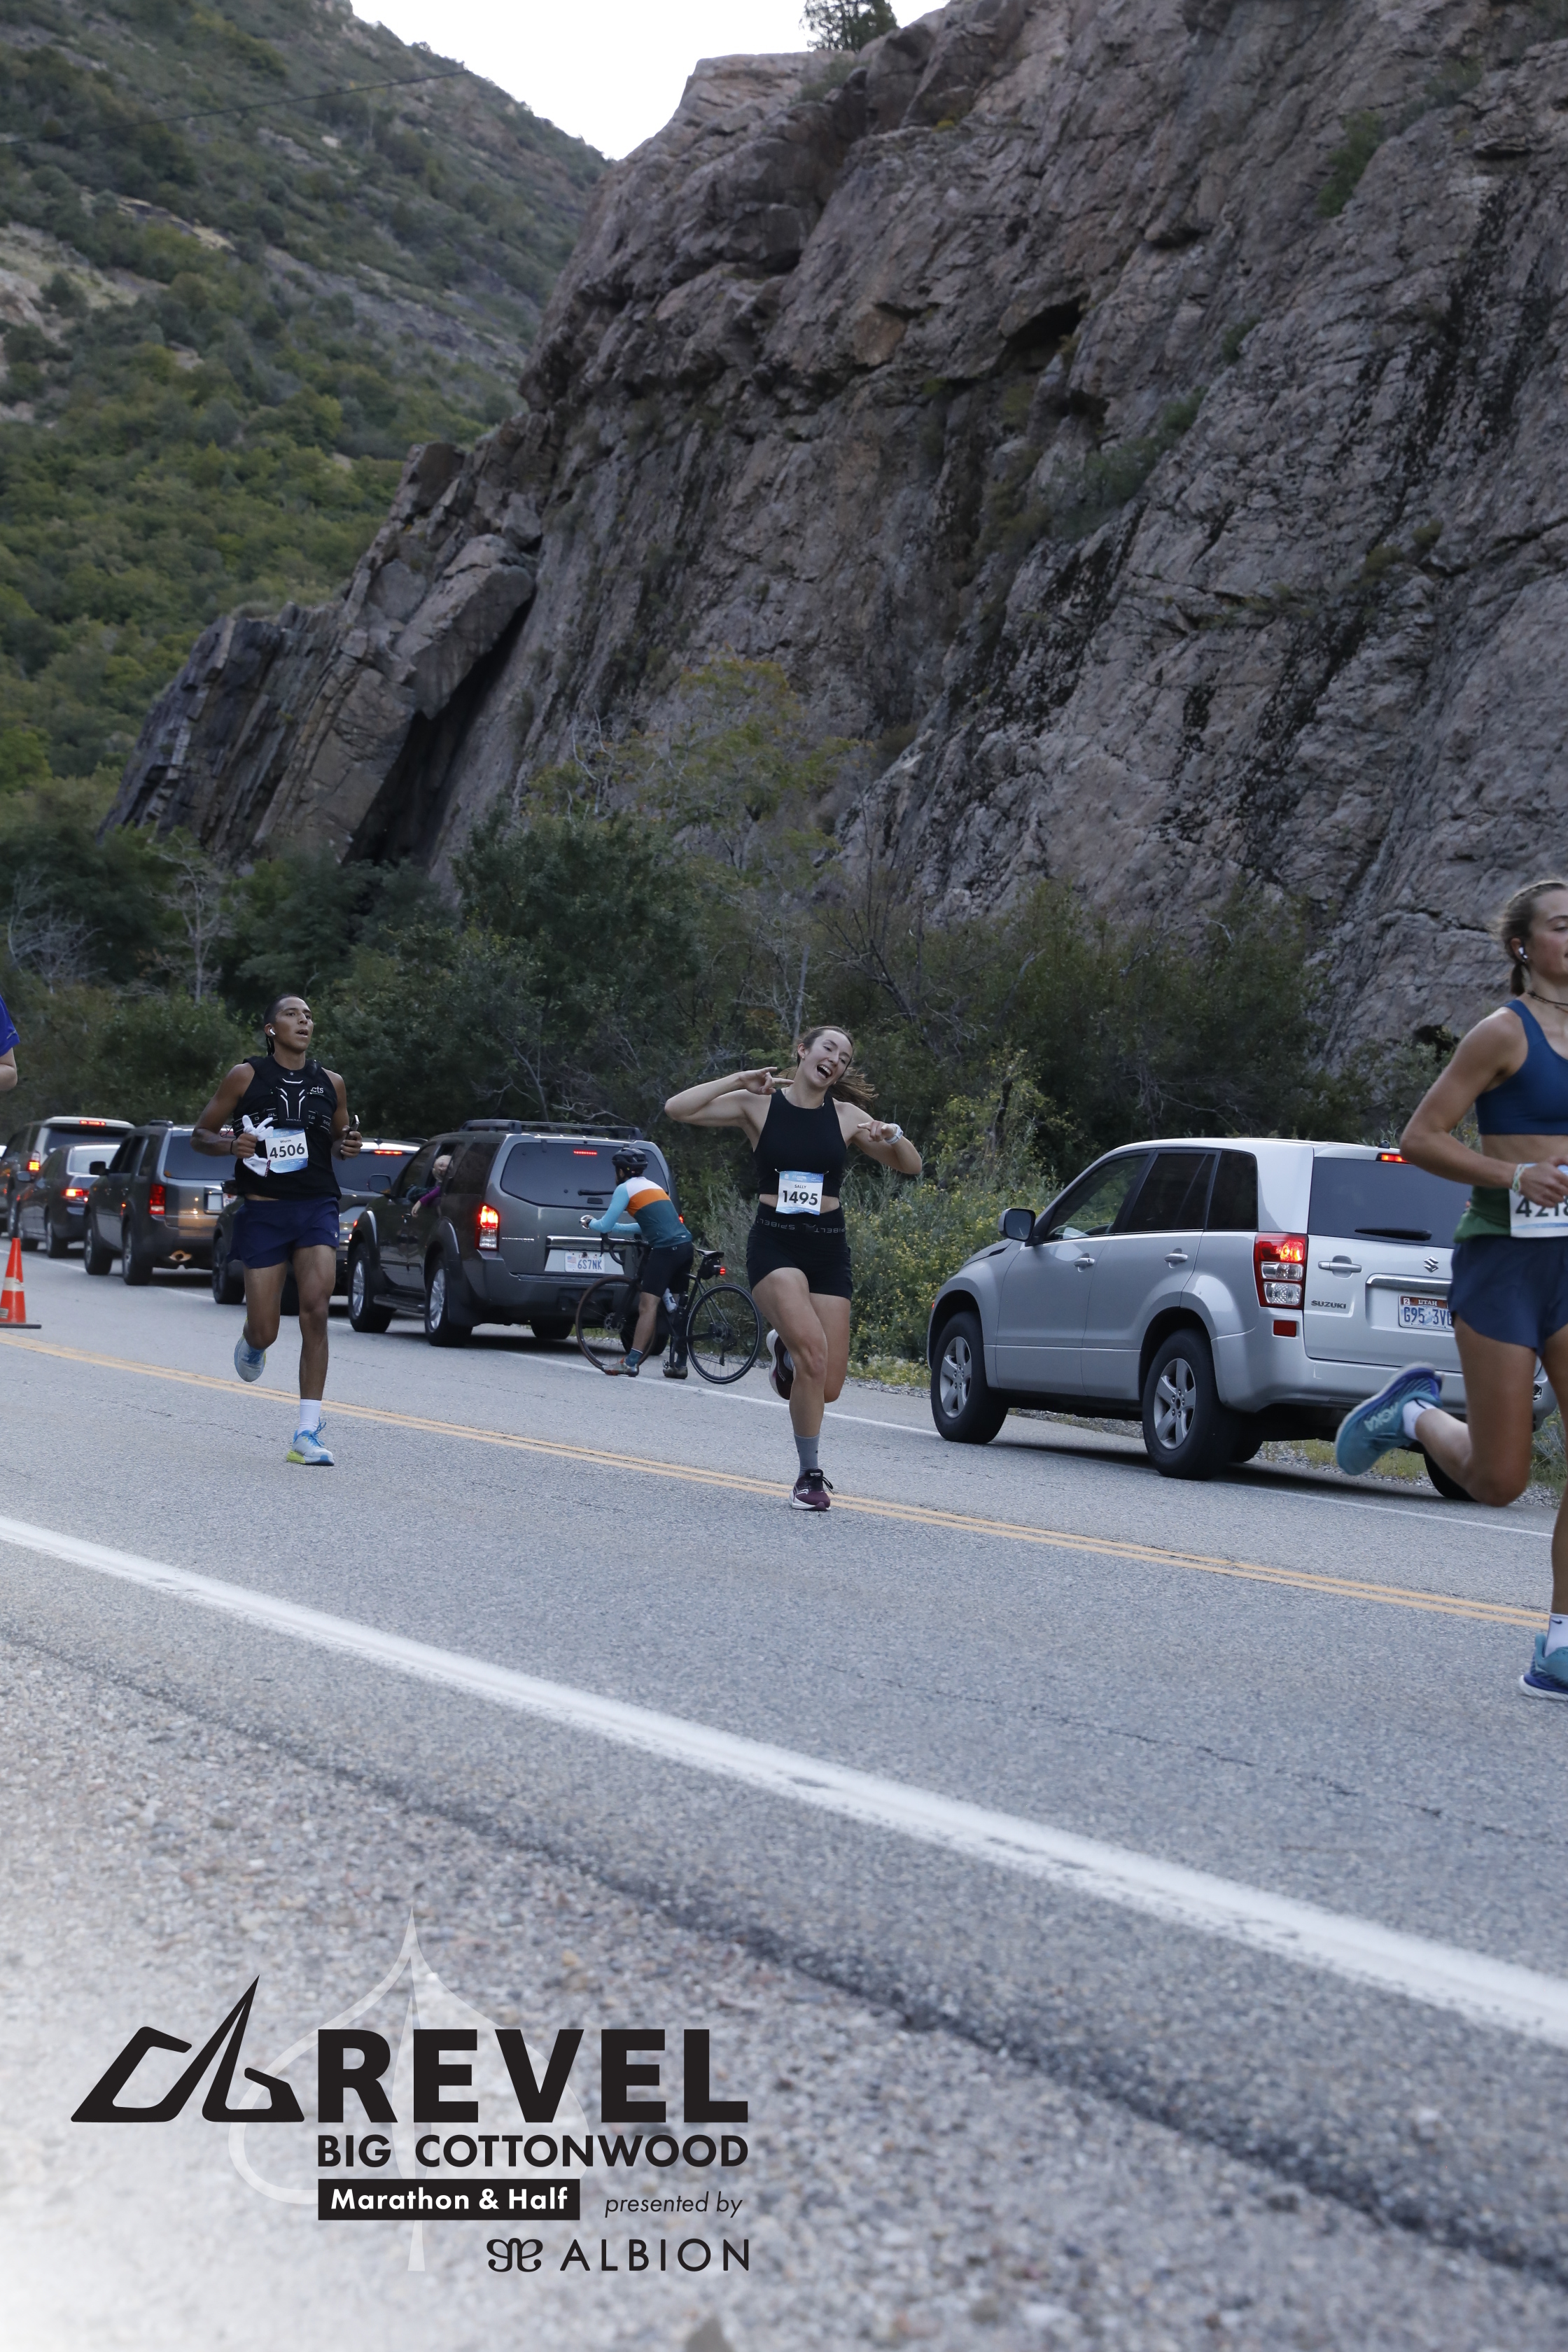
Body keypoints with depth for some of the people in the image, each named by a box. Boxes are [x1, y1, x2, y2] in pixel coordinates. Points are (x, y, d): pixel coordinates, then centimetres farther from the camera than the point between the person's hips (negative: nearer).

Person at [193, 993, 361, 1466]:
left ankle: (308, 1431, -12)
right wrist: (231, 1145, -15)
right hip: (263, 1210, -1)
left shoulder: (330, 1083, 9)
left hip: (317, 1208, 2)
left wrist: (349, 1142, 1)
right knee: (265, 1331, -1)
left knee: (315, 1311, -17)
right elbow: (201, 1133, 6)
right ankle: (250, 1341, 41)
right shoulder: (246, 1076, 1)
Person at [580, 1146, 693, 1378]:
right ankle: (678, 1364, 15)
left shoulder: (625, 1188, 2)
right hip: (685, 1247, 8)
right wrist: (613, 1227, 41)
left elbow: (605, 1226, 3)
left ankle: (631, 1363, -14)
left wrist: (590, 1223, 24)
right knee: (675, 1307, 14)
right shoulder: (652, 1186, 26)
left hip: (666, 1249, -8)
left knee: (647, 1305, -10)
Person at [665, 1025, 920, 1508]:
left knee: (827, 1387, -1)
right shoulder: (758, 1105, 0)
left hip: (828, 1250, 3)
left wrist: (894, 1137, -8)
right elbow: (677, 1109, -8)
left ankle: (784, 1349, 36)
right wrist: (740, 1080, -12)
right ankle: (811, 1475, -12)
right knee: (813, 1350, -28)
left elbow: (911, 1167, 12)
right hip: (773, 1245, -3)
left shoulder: (847, 1116, 6)